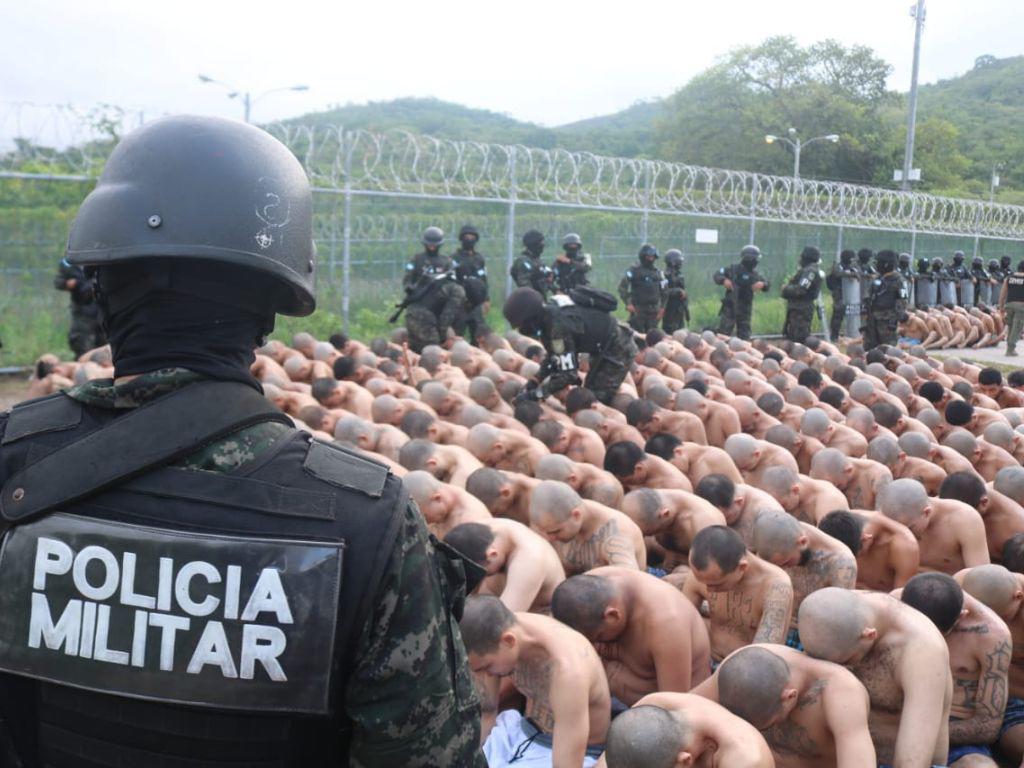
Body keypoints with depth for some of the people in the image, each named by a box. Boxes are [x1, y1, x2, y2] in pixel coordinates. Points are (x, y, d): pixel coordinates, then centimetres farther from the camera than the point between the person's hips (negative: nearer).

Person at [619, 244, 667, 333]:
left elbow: (663, 291, 17)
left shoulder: (658, 272, 13)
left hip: (654, 311, 4)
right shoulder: (634, 270, -2)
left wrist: (662, 307, 7)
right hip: (638, 309, -4)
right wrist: (628, 303, -14)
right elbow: (622, 287, -7)